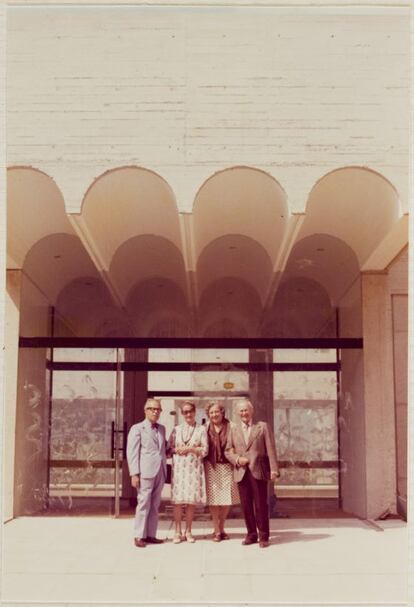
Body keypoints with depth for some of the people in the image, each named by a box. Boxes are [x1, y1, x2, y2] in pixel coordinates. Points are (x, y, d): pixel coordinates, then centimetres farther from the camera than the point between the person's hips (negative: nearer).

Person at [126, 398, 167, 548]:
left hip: (160, 472, 6)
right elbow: (132, 453, -5)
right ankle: (139, 536, 4)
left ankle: (150, 535, 14)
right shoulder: (137, 428, 0)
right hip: (145, 472, -6)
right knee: (143, 504, -4)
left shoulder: (162, 429, 18)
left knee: (155, 505, 8)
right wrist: (134, 474, -12)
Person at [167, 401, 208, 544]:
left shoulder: (201, 429, 5)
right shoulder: (176, 429, 11)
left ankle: (188, 532, 11)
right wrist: (177, 450, -9)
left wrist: (190, 448, -9)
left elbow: (205, 450, -1)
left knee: (191, 501, 1)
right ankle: (178, 532, 5)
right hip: (178, 468, 1)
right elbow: (169, 448, 9)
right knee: (178, 500, -3)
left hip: (194, 468, -1)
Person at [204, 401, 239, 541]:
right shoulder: (206, 429, 3)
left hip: (226, 467, 1)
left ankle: (221, 528, 20)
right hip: (211, 467, 0)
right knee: (214, 499, -1)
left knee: (227, 500, 4)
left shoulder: (230, 427, 1)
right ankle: (217, 531, 8)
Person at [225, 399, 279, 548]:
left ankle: (263, 536, 7)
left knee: (261, 505, -2)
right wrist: (237, 459, -6)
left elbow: (271, 449, 0)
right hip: (241, 472, 3)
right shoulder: (234, 430, 14)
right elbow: (228, 451, 14)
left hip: (259, 471, -3)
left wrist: (274, 469, -8)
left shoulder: (263, 427, 6)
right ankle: (251, 534, 15)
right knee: (246, 506, 5)